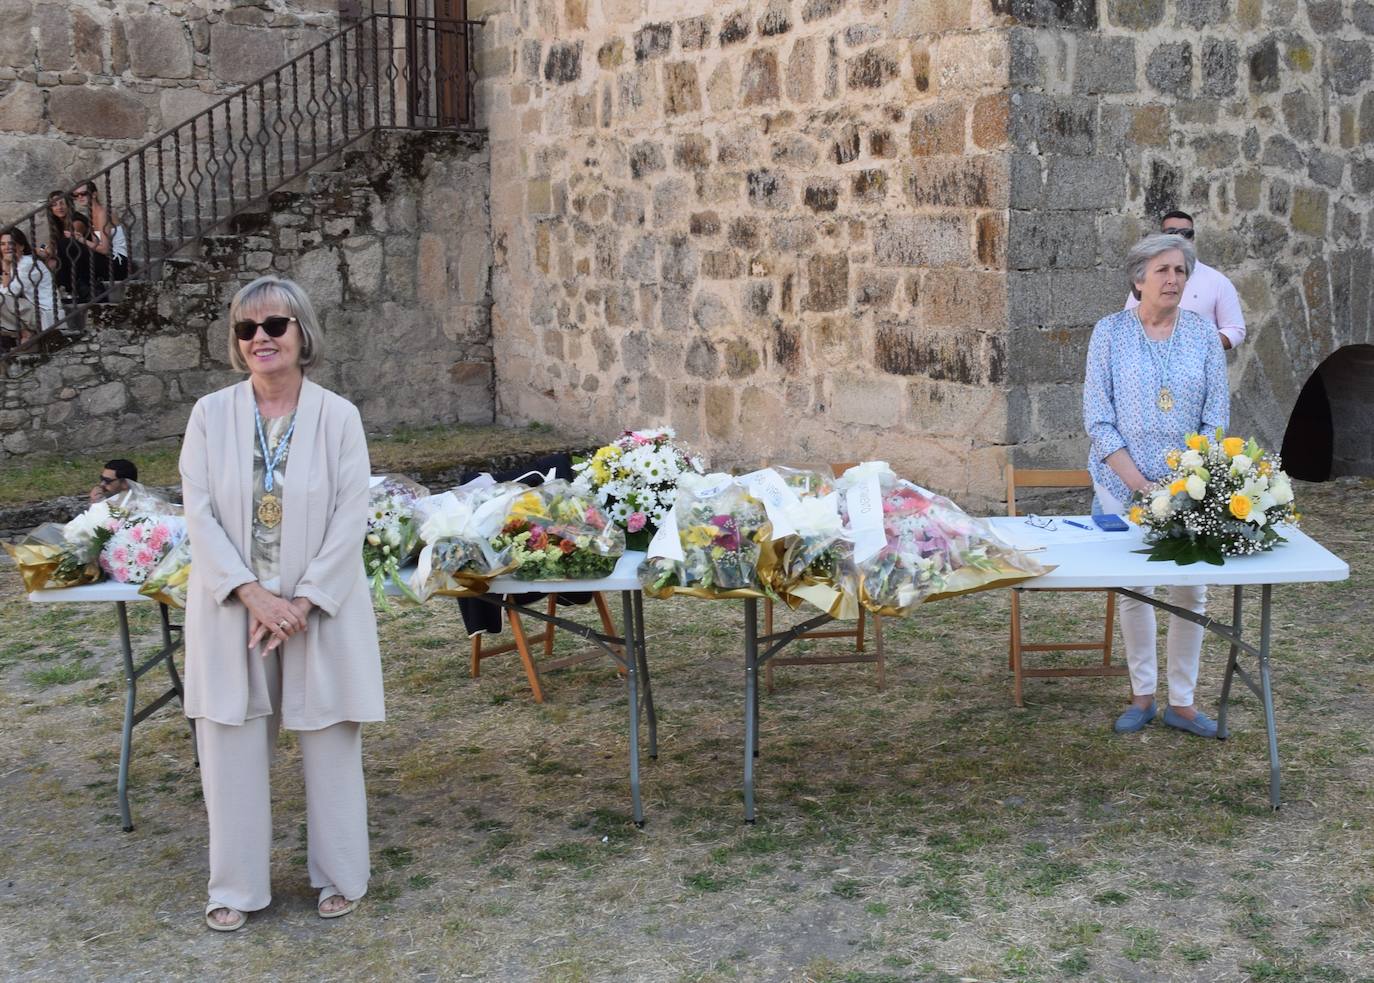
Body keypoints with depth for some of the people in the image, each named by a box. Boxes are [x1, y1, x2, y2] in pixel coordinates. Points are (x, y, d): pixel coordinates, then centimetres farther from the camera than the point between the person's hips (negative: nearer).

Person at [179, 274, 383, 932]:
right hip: (232, 608, 1)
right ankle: (236, 889, 21)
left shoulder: (338, 417, -4)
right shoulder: (211, 414, 0)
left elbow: (350, 520, -7)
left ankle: (339, 877, 25)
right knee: (231, 749, 6)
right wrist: (253, 595, -15)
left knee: (330, 747, 8)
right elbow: (199, 513, -5)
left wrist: (303, 602, -15)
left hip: (320, 609, -1)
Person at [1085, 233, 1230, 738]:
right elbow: (1098, 418, -7)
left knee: (1191, 592, 4)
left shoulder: (1203, 332, 2)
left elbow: (1216, 417, 2)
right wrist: (1139, 484, -15)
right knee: (1134, 589, 6)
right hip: (1123, 485, -1)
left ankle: (1181, 701, 16)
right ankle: (1142, 695, 20)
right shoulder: (1111, 331, -4)